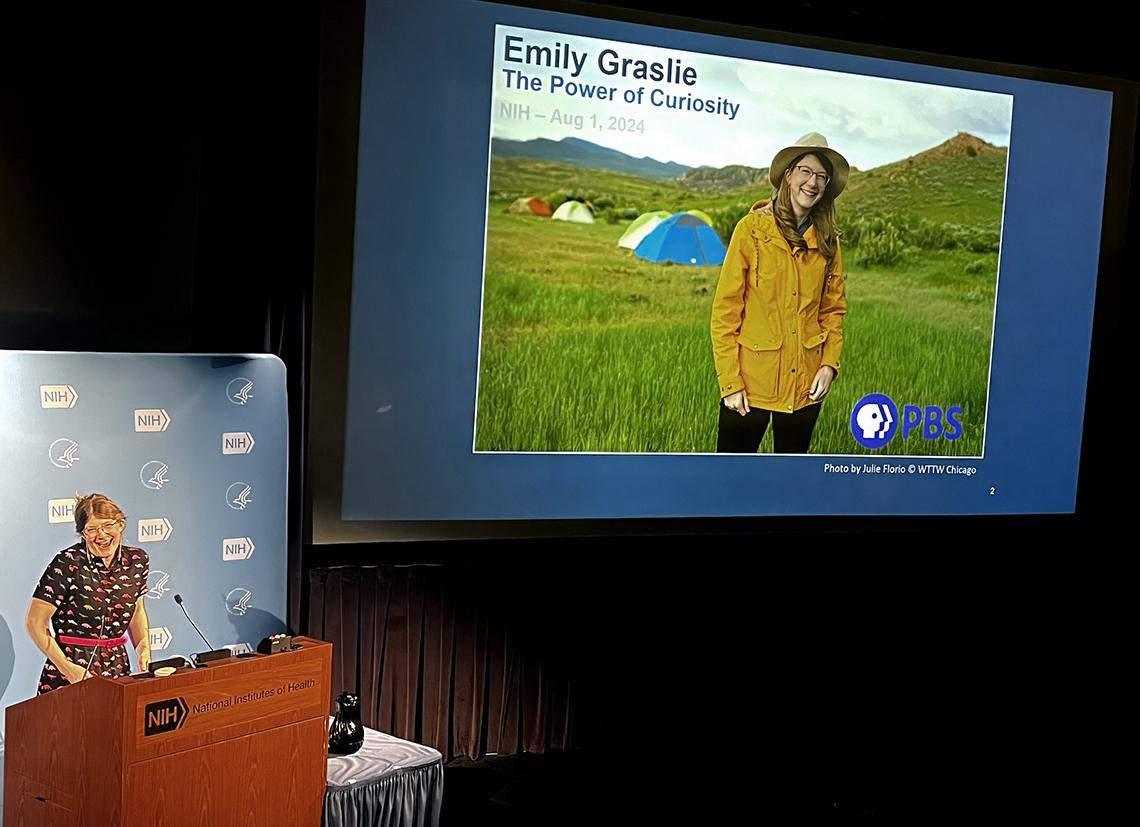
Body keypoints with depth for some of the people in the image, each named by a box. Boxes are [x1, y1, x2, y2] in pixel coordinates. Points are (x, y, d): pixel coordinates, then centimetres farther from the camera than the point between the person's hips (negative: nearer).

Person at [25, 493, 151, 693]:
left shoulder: (137, 560, 3)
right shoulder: (68, 563, -12)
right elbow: (35, 623, -10)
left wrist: (143, 648, 4)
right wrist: (66, 667, -17)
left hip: (117, 666, 4)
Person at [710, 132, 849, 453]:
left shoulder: (827, 239, 6)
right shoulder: (752, 228, -7)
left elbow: (834, 308, 13)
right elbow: (725, 309, -7)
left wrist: (830, 363, -2)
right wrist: (729, 381, -11)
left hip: (805, 383, 4)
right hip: (752, 379, -4)